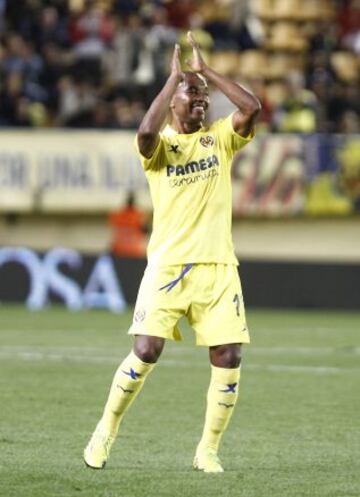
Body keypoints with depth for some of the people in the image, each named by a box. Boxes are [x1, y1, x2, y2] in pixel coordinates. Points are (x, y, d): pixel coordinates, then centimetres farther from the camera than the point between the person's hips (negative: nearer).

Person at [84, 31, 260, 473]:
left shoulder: (219, 138, 9)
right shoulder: (159, 145, 1)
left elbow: (251, 107, -9)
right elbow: (147, 131, -24)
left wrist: (205, 70, -6)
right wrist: (174, 76, -16)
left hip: (218, 267, 3)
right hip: (168, 266, -3)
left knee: (228, 360, -4)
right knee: (145, 354, -10)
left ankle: (208, 450, 9)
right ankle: (105, 433, 10)